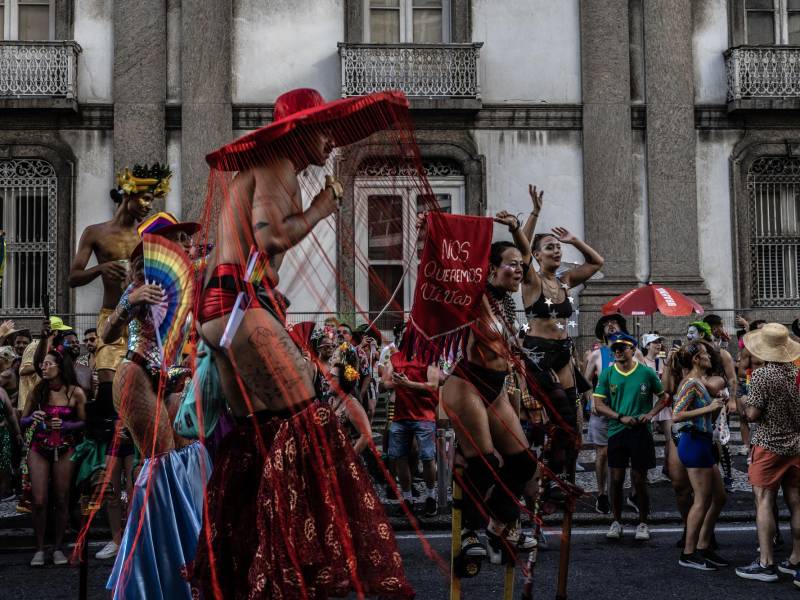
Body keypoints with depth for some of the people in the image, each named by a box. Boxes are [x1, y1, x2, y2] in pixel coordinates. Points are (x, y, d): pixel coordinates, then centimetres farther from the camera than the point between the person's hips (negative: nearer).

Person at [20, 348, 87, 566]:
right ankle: (39, 549, 9)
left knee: (61, 500, 4)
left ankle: (58, 548, 16)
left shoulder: (76, 393, -7)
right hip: (39, 450, 1)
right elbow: (23, 421, 5)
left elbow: (84, 423, -1)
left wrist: (65, 425, -18)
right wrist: (33, 418, -16)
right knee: (39, 501, -3)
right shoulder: (37, 391, -2)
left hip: (64, 451, -1)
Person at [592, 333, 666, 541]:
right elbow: (599, 404, 1)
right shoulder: (607, 374, 2)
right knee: (616, 479, 4)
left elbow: (664, 396, 9)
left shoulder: (646, 372, -1)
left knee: (639, 480, 3)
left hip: (641, 431, -1)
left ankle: (642, 523, 17)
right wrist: (621, 417, -12)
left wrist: (650, 414, -7)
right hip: (616, 431, 1)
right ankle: (616, 522, 19)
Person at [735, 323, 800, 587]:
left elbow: (753, 414, -16)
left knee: (764, 502, -2)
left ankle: (766, 563, -2)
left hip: (769, 445, -6)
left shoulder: (762, 375, -16)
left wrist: (745, 405, 3)